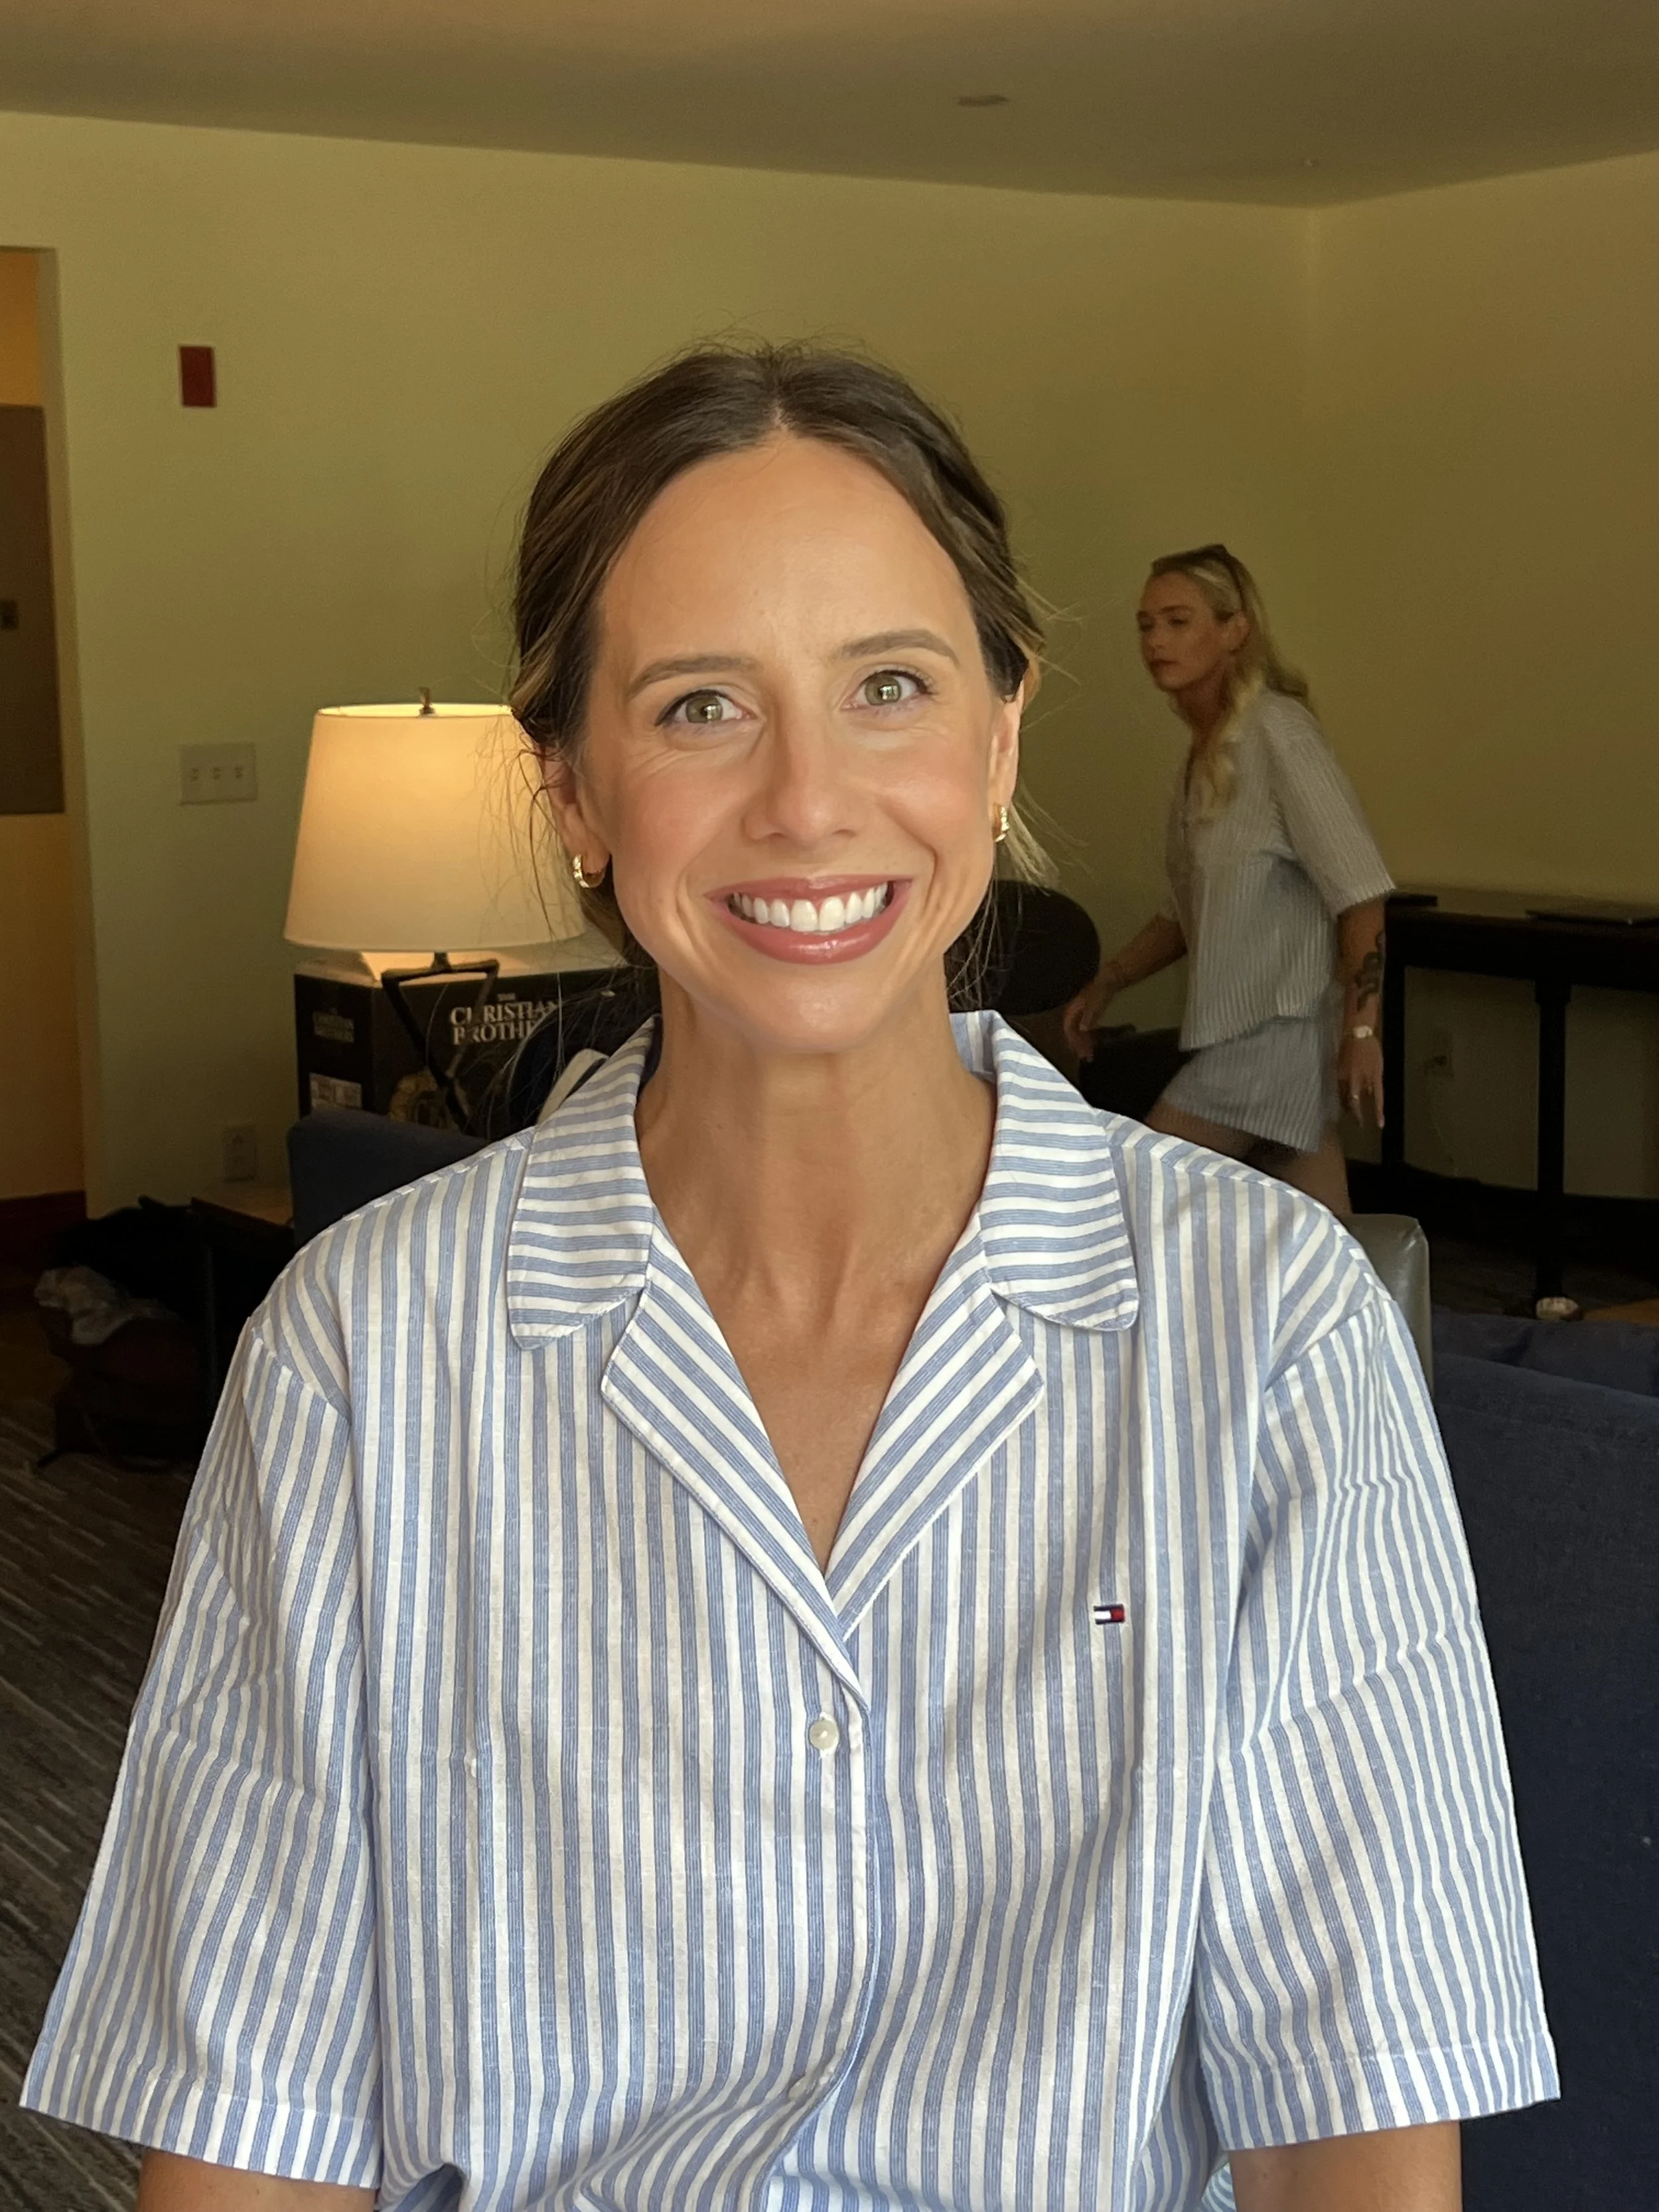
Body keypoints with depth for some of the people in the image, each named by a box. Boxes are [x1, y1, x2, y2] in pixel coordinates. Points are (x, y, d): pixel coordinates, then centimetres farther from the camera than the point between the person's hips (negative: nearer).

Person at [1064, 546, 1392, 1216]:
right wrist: (1106, 985, 15)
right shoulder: (1205, 748, 13)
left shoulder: (1275, 732, -13)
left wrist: (1362, 1031, -21)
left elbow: (1359, 892, -18)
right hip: (1238, 1022, 8)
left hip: (1278, 1026, -8)